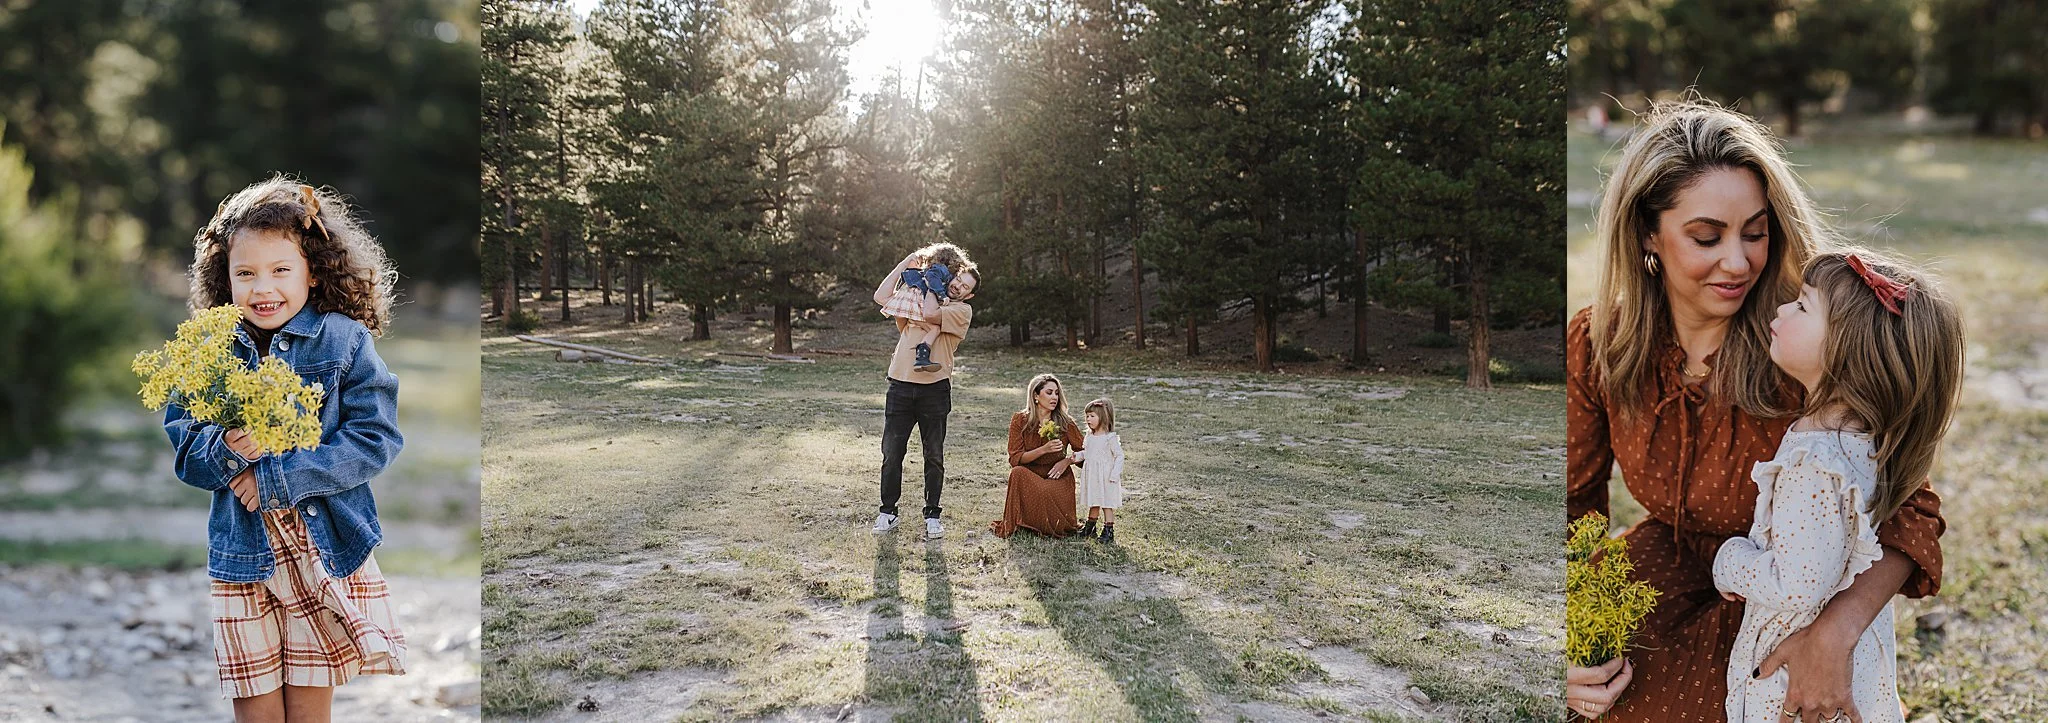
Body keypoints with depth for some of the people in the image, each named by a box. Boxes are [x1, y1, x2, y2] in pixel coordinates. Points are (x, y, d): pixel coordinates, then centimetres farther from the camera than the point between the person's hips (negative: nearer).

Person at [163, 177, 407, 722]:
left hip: (328, 549, -2)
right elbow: (183, 451, 5)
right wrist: (225, 451, -18)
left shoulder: (343, 339, -5)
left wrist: (279, 478, -16)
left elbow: (376, 439, -11)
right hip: (240, 555, 2)